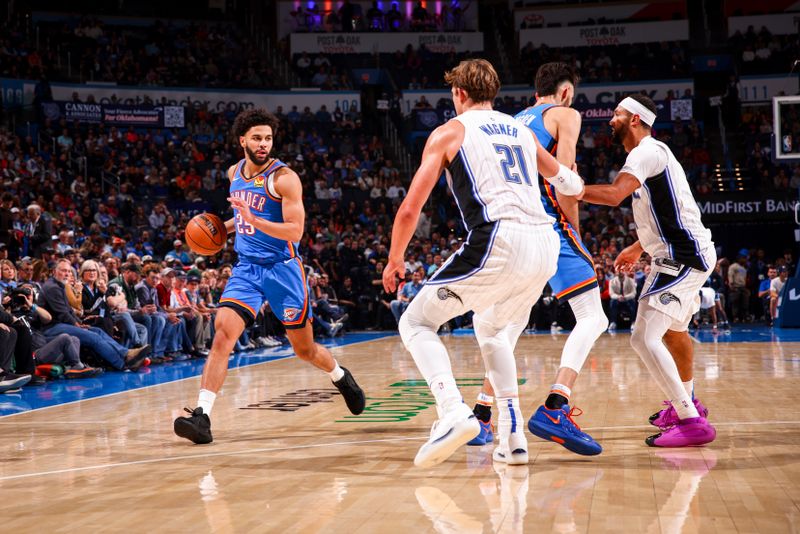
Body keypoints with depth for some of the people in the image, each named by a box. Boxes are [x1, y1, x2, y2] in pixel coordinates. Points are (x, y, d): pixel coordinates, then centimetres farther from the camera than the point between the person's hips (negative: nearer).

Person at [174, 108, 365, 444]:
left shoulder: (284, 178, -13)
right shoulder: (234, 173, 8)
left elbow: (296, 231, -20)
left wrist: (255, 221, -31)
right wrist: (224, 227, 11)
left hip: (283, 269, -4)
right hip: (246, 268, 4)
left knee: (305, 348, 10)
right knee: (223, 332, -18)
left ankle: (341, 378, 43)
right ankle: (202, 416, -23)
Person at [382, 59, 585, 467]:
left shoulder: (449, 132, 11)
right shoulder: (521, 130, 25)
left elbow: (410, 209, 6)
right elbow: (572, 186, 35)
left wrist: (395, 259, 22)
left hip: (498, 243, -6)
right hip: (545, 245, 6)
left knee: (415, 323, 8)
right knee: (491, 328, 30)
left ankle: (453, 411, -16)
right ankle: (512, 438, 20)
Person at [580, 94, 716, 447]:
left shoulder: (647, 151, -14)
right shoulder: (653, 152, 18)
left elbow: (614, 194, -32)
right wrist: (638, 249, 32)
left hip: (683, 258, -11)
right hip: (687, 254, 11)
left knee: (644, 339, -18)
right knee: (674, 330, 29)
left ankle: (691, 422, -19)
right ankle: (687, 403, 49)